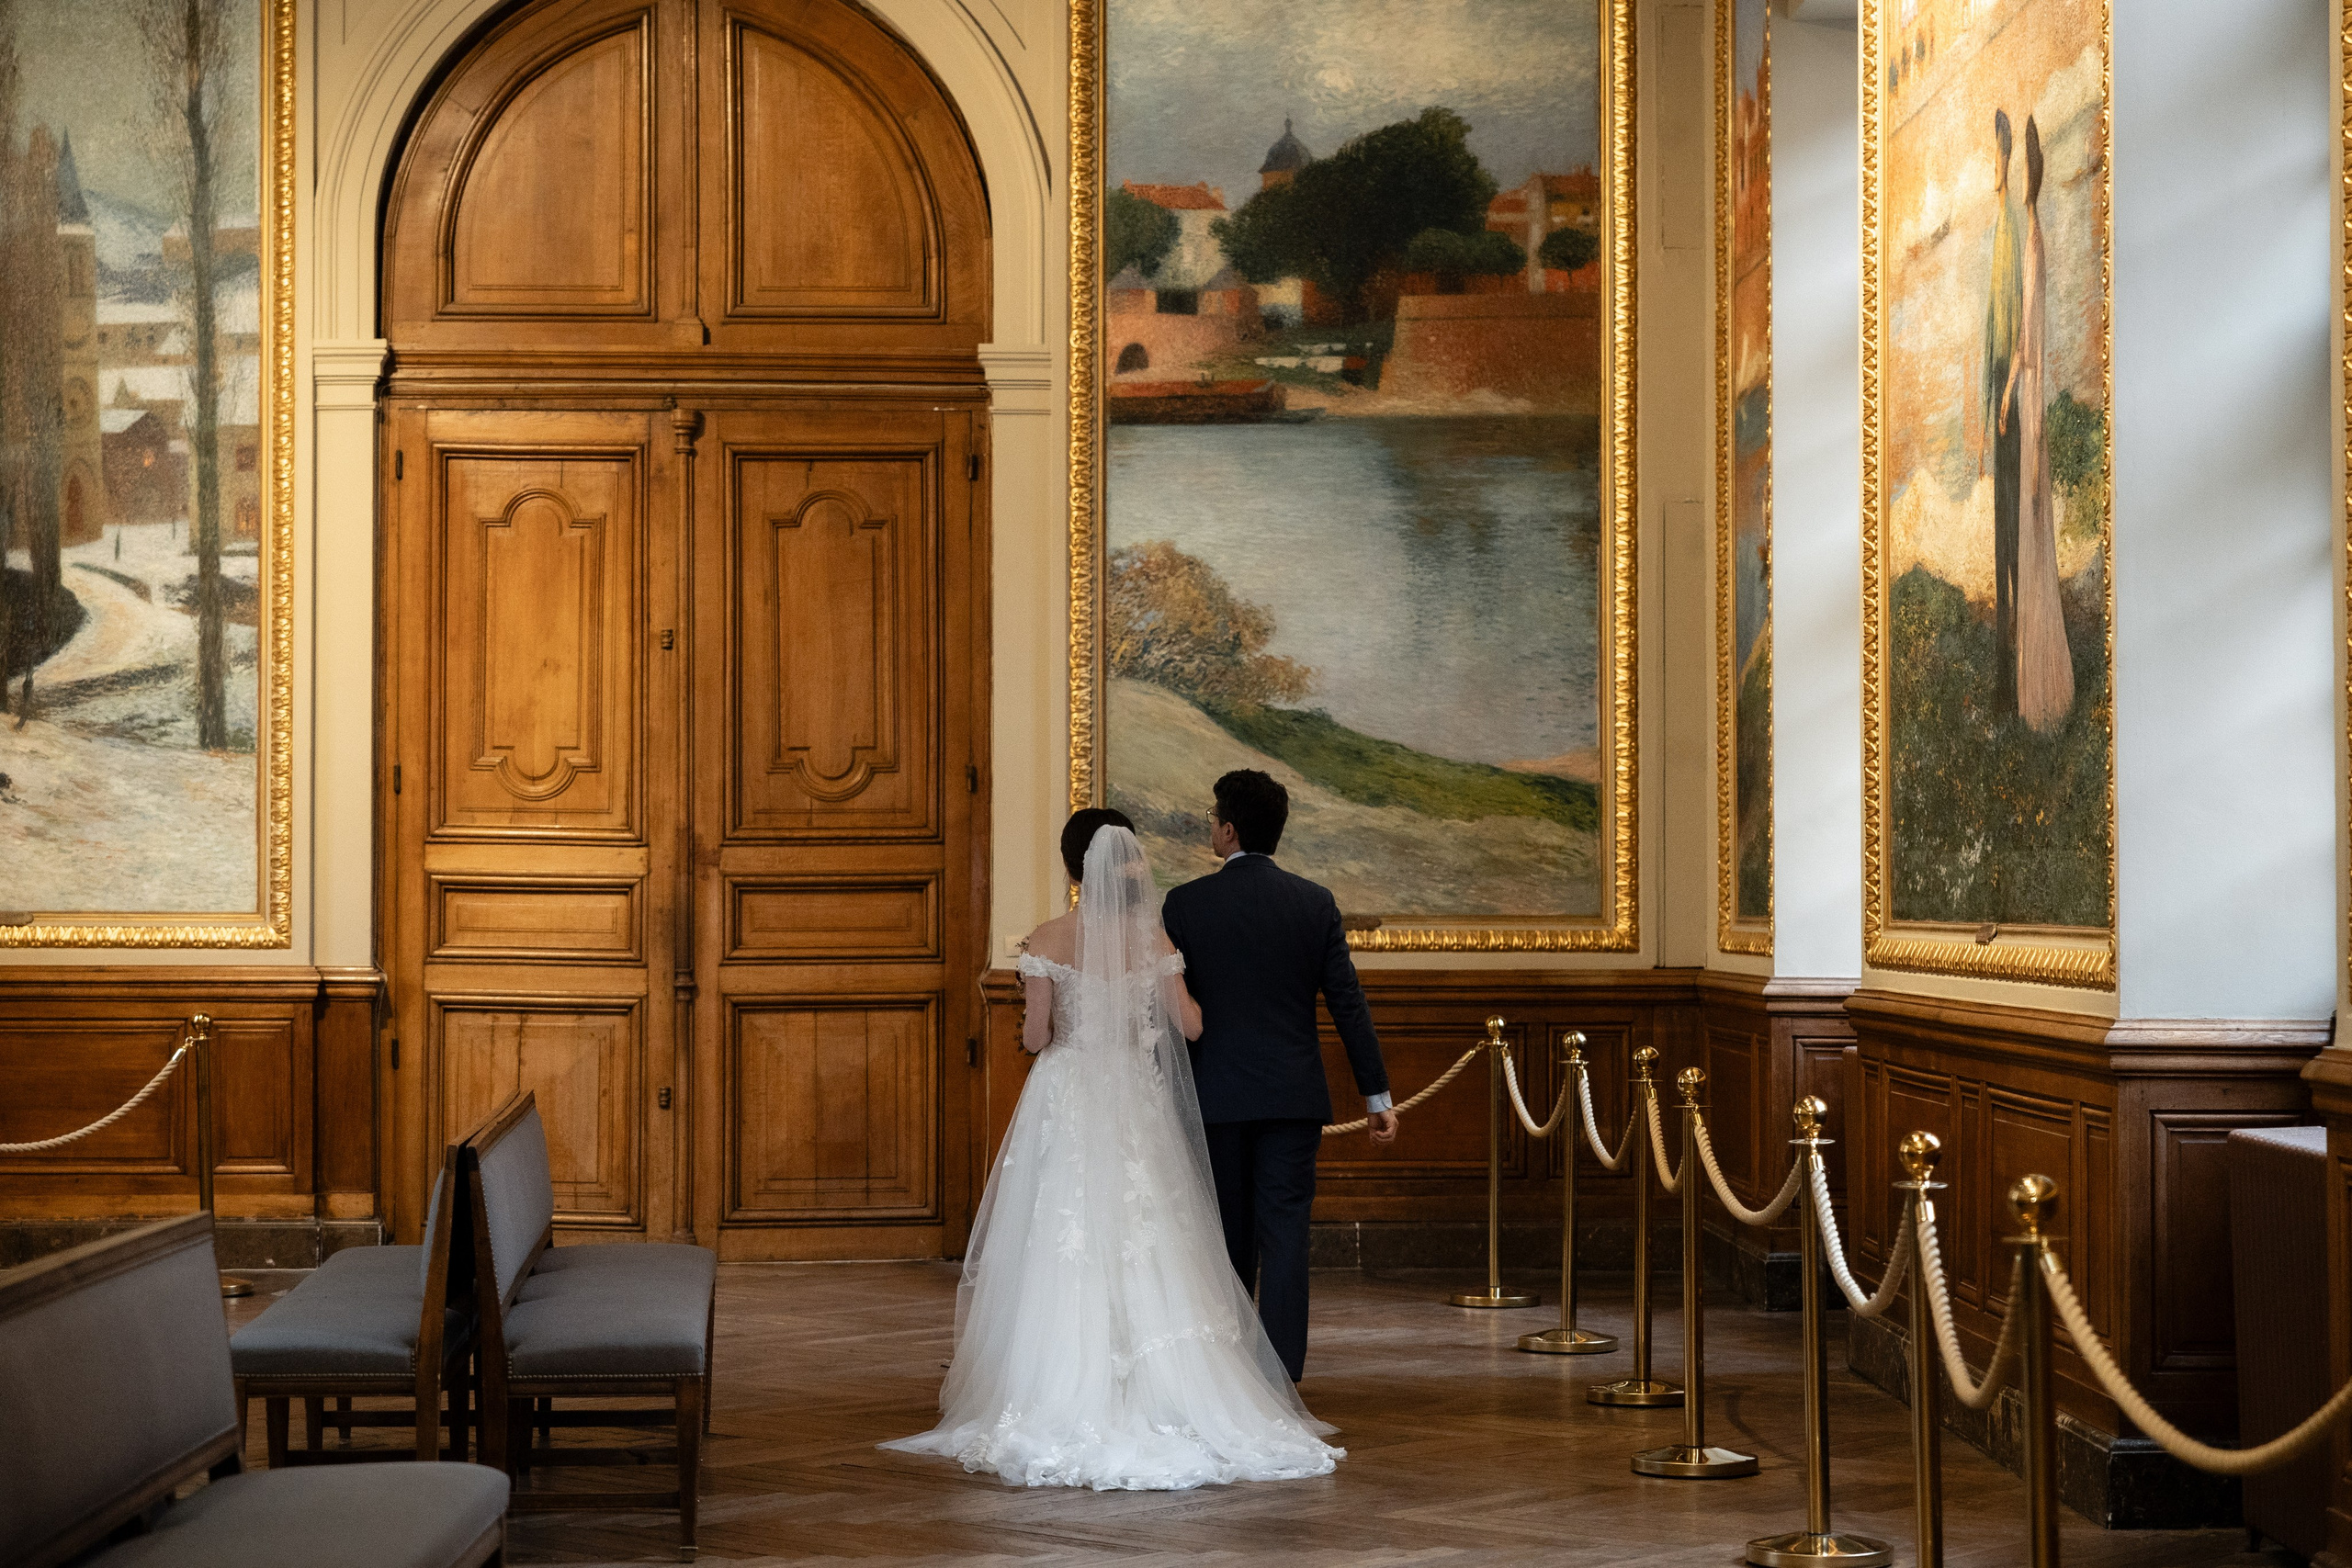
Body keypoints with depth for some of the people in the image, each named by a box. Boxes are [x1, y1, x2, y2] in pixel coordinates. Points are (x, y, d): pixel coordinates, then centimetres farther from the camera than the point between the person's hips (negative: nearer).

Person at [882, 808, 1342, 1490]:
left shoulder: (1048, 940, -8)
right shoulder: (1154, 939, -2)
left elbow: (1035, 1036, -7)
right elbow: (1189, 1025, 2)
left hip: (1066, 1104, -2)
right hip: (1136, 1107, 2)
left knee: (1063, 1255, 3)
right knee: (1143, 1257, 7)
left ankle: (1064, 1409, 3)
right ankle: (1165, 1402, 7)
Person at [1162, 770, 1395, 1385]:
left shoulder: (1185, 904, -5)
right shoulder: (1314, 902, 0)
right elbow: (1348, 1003, -1)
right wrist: (1377, 1096, 5)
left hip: (1215, 1097, 0)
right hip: (1293, 1097, 1)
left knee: (1228, 1240, 12)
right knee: (1285, 1236, 0)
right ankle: (1280, 1376, -3)